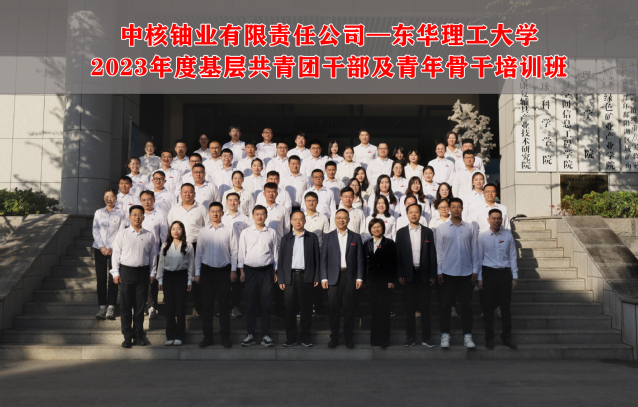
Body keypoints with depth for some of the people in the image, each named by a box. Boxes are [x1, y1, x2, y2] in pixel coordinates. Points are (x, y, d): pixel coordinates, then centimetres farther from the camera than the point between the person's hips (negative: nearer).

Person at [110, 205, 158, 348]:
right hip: (126, 271, -1)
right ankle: (128, 336, 10)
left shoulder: (149, 236, 7)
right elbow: (116, 253, 3)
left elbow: (153, 255, 11)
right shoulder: (122, 234, 3)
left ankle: (139, 335, 17)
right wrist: (115, 273, -2)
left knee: (140, 305, 6)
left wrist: (152, 273, 7)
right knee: (126, 305, 1)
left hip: (143, 272, 1)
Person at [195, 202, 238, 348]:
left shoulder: (229, 230, 2)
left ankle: (225, 336, 11)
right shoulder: (203, 231, 6)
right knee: (207, 305, 5)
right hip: (207, 270, 1)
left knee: (224, 305, 2)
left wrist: (233, 270, -2)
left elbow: (234, 251, 3)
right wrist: (197, 273, 5)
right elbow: (198, 252, 8)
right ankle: (207, 336, 14)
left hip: (224, 270, -1)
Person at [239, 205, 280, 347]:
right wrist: (241, 270, 1)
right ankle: (250, 335, 12)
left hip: (267, 271, 0)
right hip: (250, 270, 0)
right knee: (250, 304, 3)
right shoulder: (245, 232, 5)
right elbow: (241, 252, 6)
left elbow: (275, 252, 9)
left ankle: (266, 335, 9)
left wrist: (275, 271, 6)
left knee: (266, 304, 2)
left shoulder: (272, 232, 6)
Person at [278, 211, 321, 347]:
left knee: (306, 308, 3)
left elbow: (316, 258, 6)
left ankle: (306, 336, 14)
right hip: (290, 277, 1)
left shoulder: (312, 237, 8)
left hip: (306, 277, -1)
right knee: (290, 308, 2)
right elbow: (281, 260, 8)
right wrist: (281, 279, 0)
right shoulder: (285, 239, 11)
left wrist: (316, 277, -1)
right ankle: (291, 337, 11)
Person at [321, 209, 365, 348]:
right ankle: (334, 338, 11)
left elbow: (360, 259, 6)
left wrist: (359, 278, -2)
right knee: (334, 308, 2)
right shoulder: (328, 237, 8)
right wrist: (324, 278, -3)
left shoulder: (356, 237, 8)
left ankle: (349, 338, 12)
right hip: (333, 277, 0)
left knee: (349, 308, 3)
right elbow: (324, 259, 5)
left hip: (350, 277, 0)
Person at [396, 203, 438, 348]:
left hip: (424, 274, 0)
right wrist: (400, 275, -3)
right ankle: (410, 337, 11)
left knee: (425, 306, 3)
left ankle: (426, 337, 11)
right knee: (409, 307, 4)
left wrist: (433, 274, -1)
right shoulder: (401, 232, 6)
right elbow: (398, 254, 4)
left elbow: (432, 254, 5)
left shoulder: (428, 232, 7)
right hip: (408, 274, 0)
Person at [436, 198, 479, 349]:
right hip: (448, 272, -1)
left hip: (466, 272, 1)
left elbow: (474, 250, 8)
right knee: (446, 304, 2)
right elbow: (438, 250, 4)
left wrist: (475, 269, 3)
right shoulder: (441, 228, 5)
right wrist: (439, 270, -1)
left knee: (466, 305, 5)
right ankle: (445, 335, 11)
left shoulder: (470, 228, 7)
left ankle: (467, 336, 12)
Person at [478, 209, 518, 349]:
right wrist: (479, 278, 1)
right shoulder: (482, 236, 1)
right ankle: (489, 338, 14)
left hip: (505, 273, 1)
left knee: (505, 306, 6)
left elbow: (513, 256, 9)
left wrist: (514, 277, 5)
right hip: (488, 273, -1)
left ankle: (507, 337, 17)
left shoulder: (508, 235, 6)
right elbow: (479, 258, 4)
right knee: (488, 307, 4)